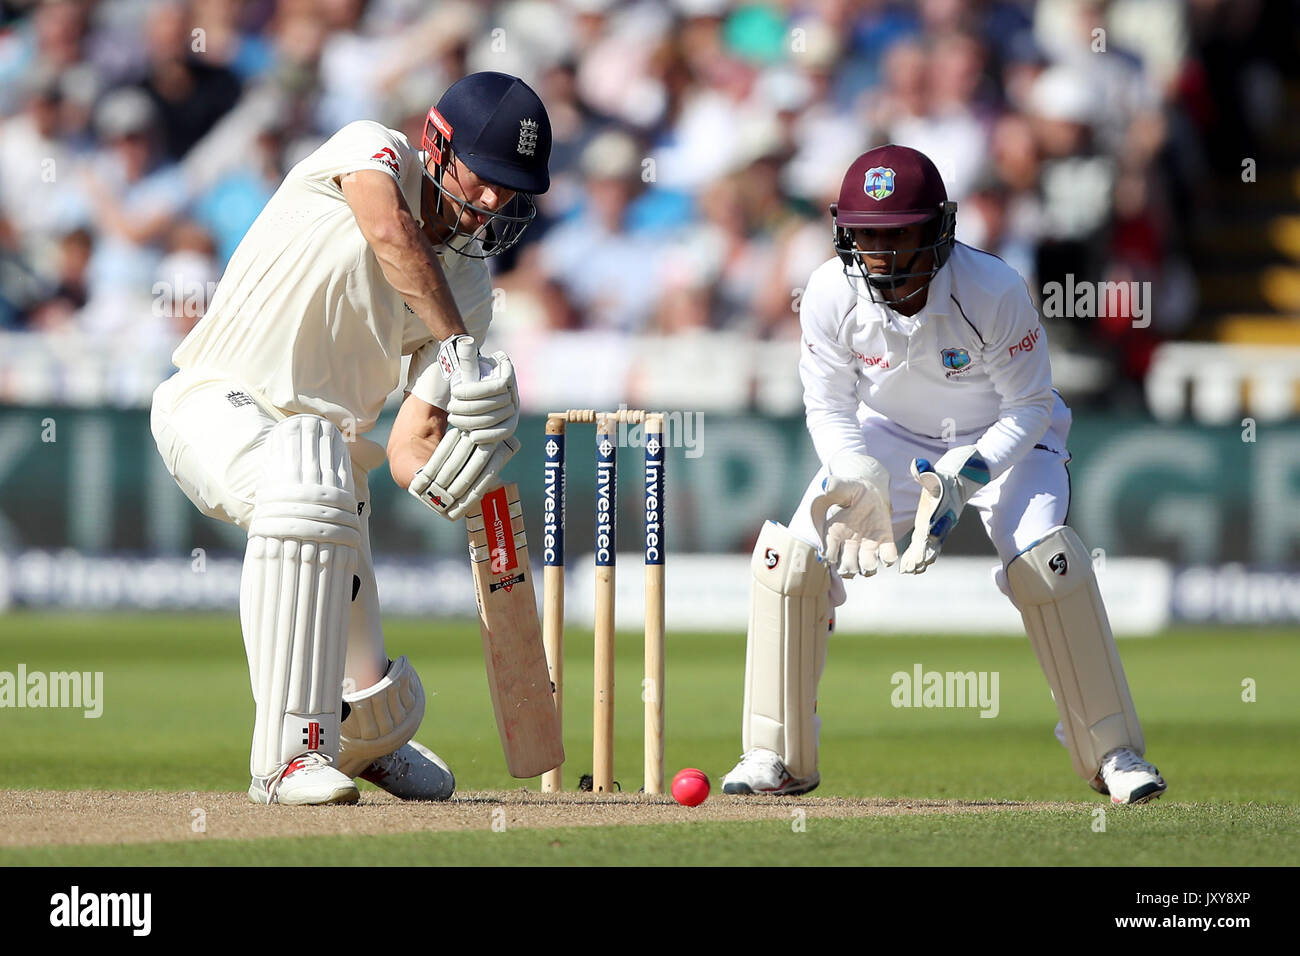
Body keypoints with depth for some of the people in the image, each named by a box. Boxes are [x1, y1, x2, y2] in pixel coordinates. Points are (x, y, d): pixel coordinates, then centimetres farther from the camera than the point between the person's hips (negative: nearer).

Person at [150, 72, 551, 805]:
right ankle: (291, 754, -38)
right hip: (218, 406, -6)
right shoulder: (373, 151, -10)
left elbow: (409, 454, -4)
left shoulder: (469, 286, 3)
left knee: (379, 708, 6)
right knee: (311, 488, -41)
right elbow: (388, 230, -34)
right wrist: (460, 348, -36)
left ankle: (375, 742, 47)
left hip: (325, 437, 6)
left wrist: (440, 474, -26)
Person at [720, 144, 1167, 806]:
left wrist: (966, 476, -35)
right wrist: (862, 482, -30)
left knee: (1046, 559, -28)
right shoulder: (831, 293, -22)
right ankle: (777, 757, 0)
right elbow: (829, 409, -11)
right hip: (885, 437, 3)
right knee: (791, 554, -14)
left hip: (1002, 438, -3)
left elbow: (1029, 406, -20)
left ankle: (1114, 752, -15)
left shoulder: (996, 291, -31)